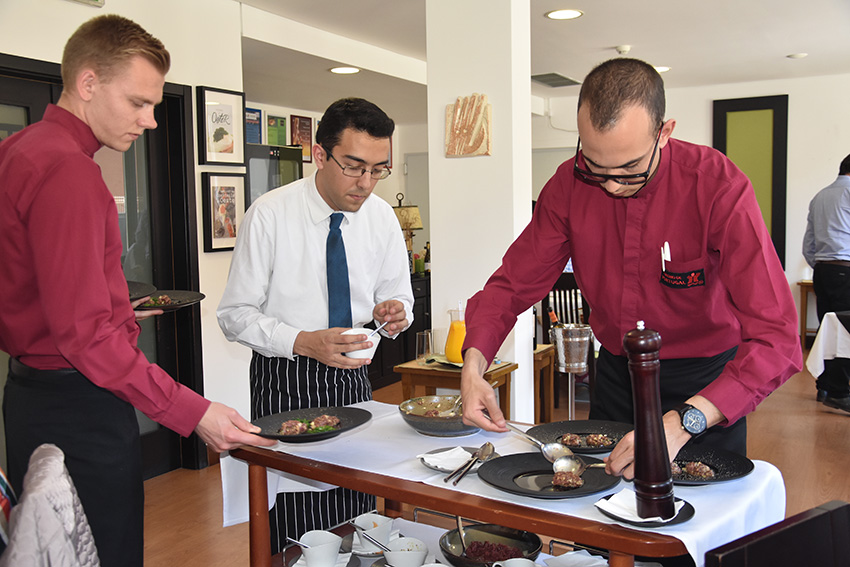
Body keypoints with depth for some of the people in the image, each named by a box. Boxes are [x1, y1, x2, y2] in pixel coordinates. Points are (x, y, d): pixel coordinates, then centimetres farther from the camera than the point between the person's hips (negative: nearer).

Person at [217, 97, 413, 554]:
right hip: (284, 382, -3)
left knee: (361, 526, 10)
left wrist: (393, 313, -14)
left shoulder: (381, 217, -1)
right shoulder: (269, 216, -14)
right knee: (294, 537, 1)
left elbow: (398, 294, 10)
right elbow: (235, 314, -11)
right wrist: (304, 342, -25)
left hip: (353, 377, 4)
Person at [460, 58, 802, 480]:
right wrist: (474, 363, -26)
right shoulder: (569, 185, -15)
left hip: (705, 383, -3)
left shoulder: (718, 187, -27)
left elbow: (775, 338, -33)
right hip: (616, 372, 3)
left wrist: (682, 422, -47)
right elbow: (514, 282, -7)